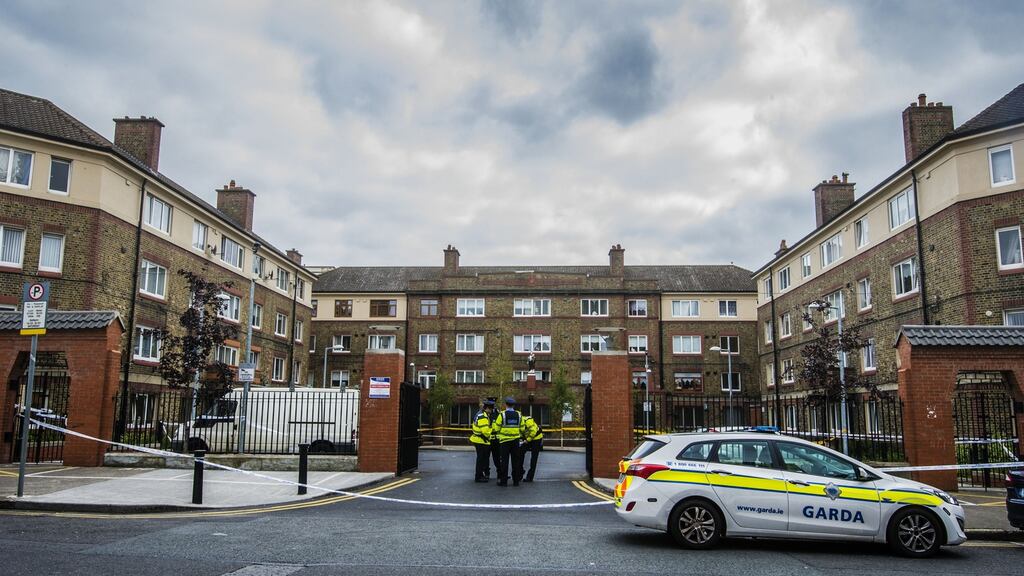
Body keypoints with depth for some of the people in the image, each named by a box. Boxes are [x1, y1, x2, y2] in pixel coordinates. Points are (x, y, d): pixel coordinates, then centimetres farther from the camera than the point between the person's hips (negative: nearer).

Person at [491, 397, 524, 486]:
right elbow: (522, 428, 10)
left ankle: (503, 481, 2)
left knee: (504, 461, 2)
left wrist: (493, 428, 16)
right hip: (515, 441, 3)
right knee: (515, 461, 9)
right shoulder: (519, 415, 4)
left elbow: (496, 428, -5)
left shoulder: (502, 414, -8)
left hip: (504, 440, -3)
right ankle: (516, 480, 12)